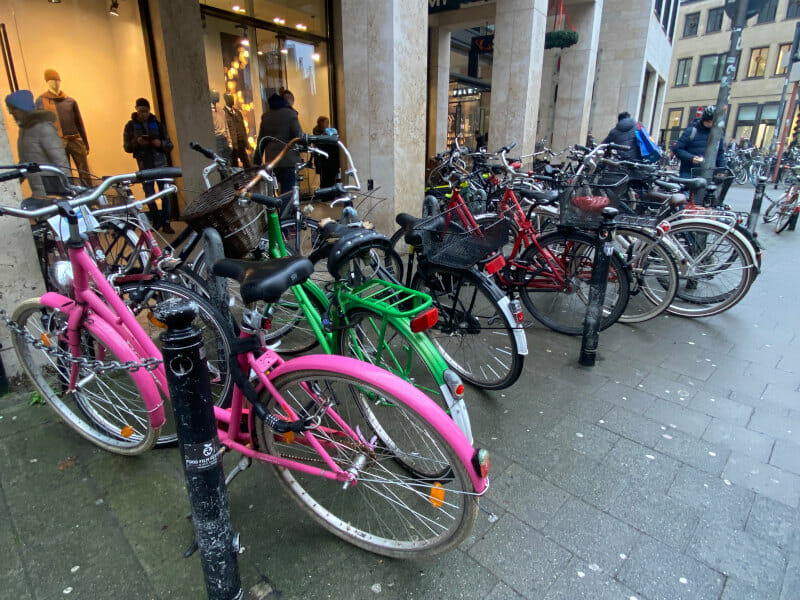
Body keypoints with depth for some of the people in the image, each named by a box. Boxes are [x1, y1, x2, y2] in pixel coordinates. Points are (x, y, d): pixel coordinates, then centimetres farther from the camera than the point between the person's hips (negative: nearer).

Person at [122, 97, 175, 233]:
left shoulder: (157, 124, 9)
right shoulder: (131, 126, 7)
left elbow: (169, 145, 7)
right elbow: (127, 147, 4)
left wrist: (160, 143, -15)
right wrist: (137, 142, -16)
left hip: (160, 162, 0)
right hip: (144, 164, 0)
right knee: (149, 194, 0)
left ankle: (166, 223, -3)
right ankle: (157, 221, 15)